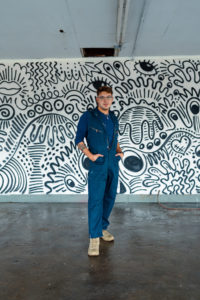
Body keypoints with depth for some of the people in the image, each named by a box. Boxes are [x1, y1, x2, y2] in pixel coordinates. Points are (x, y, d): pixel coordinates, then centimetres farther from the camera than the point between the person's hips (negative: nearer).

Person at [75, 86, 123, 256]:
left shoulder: (114, 119, 13)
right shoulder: (88, 117, -3)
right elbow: (79, 140, -3)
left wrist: (120, 151, 5)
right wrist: (90, 155, -13)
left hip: (113, 164, 6)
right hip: (97, 165, -6)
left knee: (110, 197, 11)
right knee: (95, 199, -9)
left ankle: (103, 227, 28)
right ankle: (94, 237, -3)